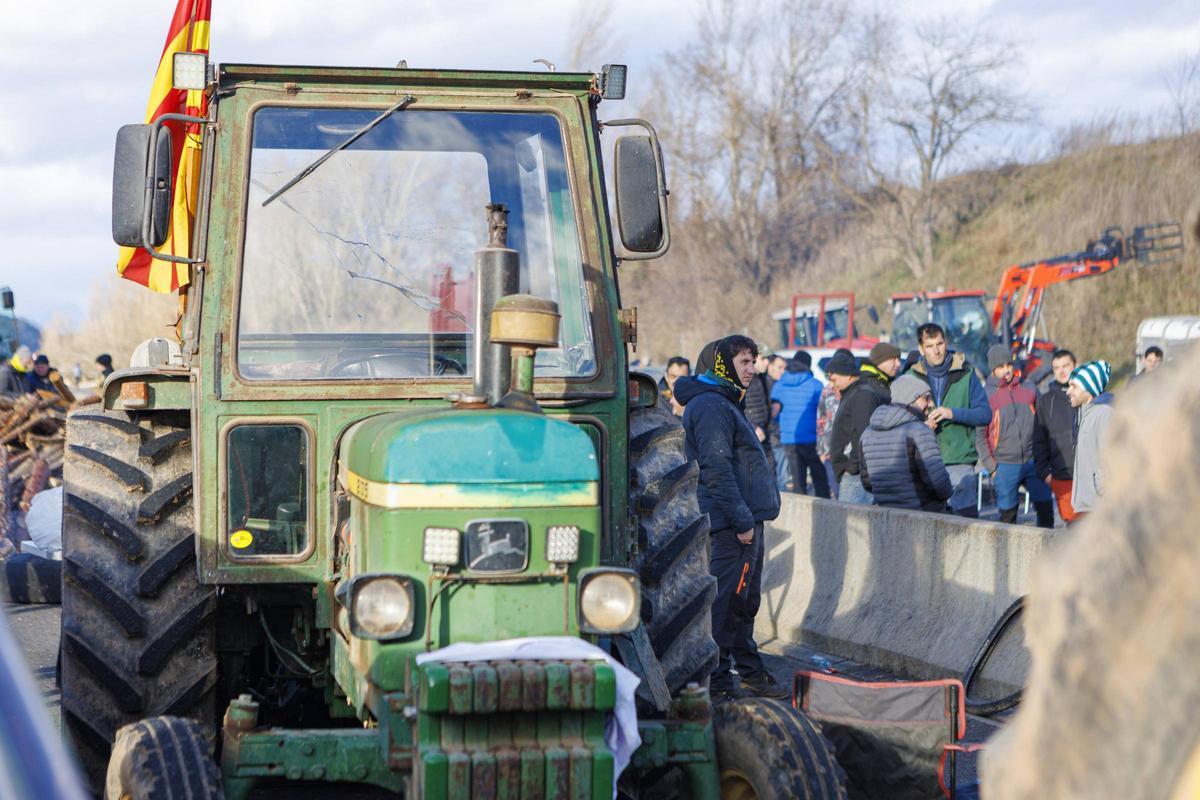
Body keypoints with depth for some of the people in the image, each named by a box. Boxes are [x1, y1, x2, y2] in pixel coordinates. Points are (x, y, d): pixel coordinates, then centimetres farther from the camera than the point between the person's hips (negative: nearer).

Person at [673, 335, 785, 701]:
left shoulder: (726, 403, 20)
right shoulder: (710, 406, -14)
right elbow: (717, 469, -21)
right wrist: (742, 520, -22)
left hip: (746, 519, 11)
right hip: (731, 522, -11)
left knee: (745, 600, 17)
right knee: (726, 599, -7)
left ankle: (750, 670, 26)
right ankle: (716, 679, -3)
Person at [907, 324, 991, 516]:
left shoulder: (965, 374, 5)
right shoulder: (912, 377, 9)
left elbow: (985, 413, 1)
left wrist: (954, 413, -16)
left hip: (959, 464, -1)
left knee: (966, 517, -7)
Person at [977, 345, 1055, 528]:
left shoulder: (1029, 391, 9)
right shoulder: (986, 395, 1)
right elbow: (980, 435, 1)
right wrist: (991, 466, -6)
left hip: (1033, 463, 2)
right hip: (1005, 466, -2)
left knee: (1046, 508, -2)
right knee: (1007, 514, 1)